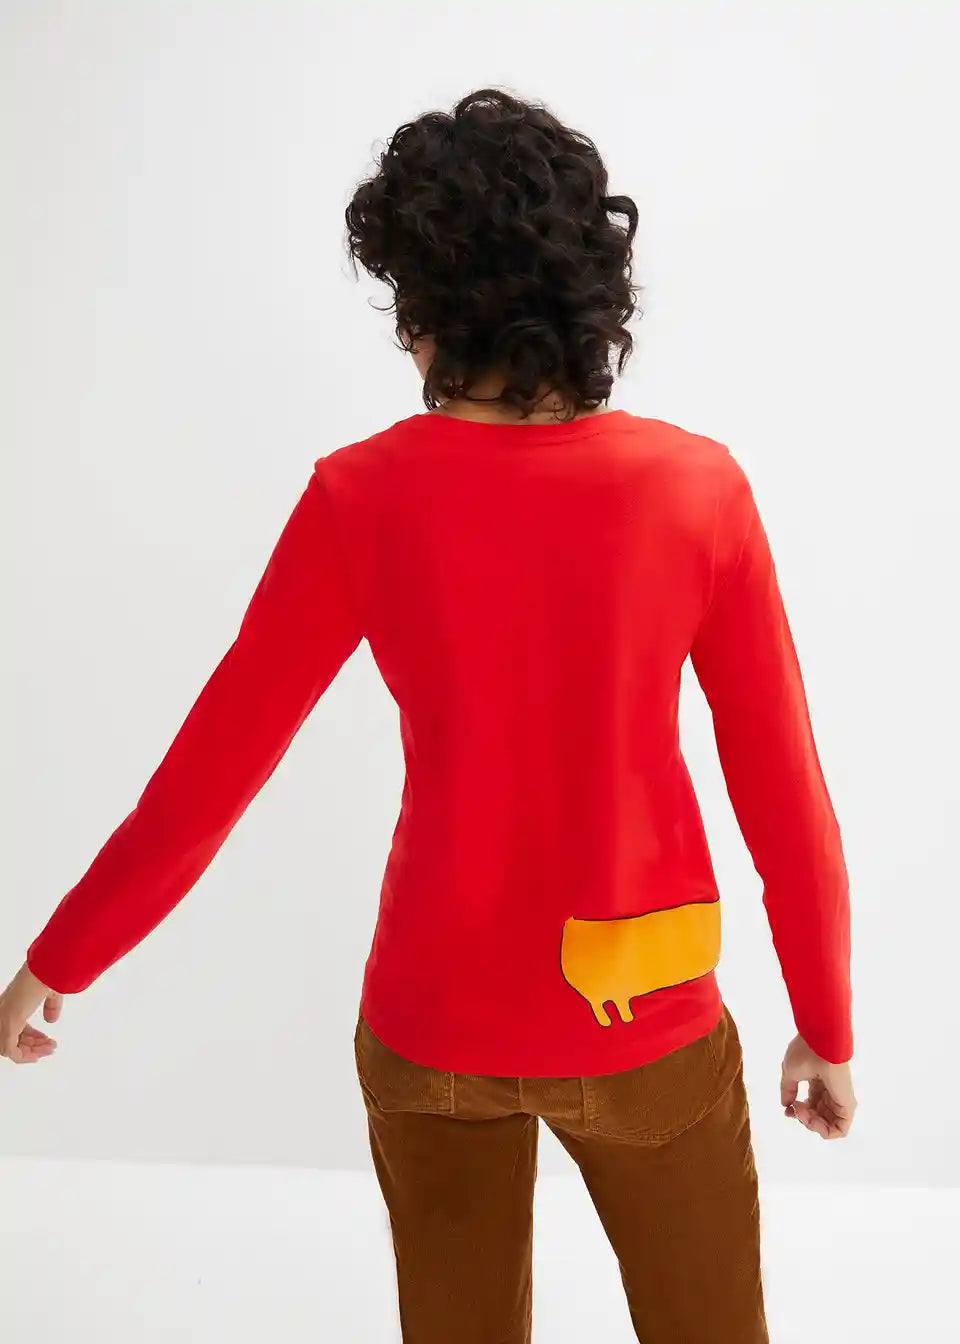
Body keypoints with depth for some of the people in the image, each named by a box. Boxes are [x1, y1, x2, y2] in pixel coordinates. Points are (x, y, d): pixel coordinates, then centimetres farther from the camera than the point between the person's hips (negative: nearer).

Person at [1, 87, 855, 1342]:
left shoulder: (364, 498, -14)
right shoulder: (698, 485, -13)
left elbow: (212, 769, -9)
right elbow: (784, 793, -9)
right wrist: (827, 1026, 6)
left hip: (435, 1018, 1)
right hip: (647, 1021, 0)